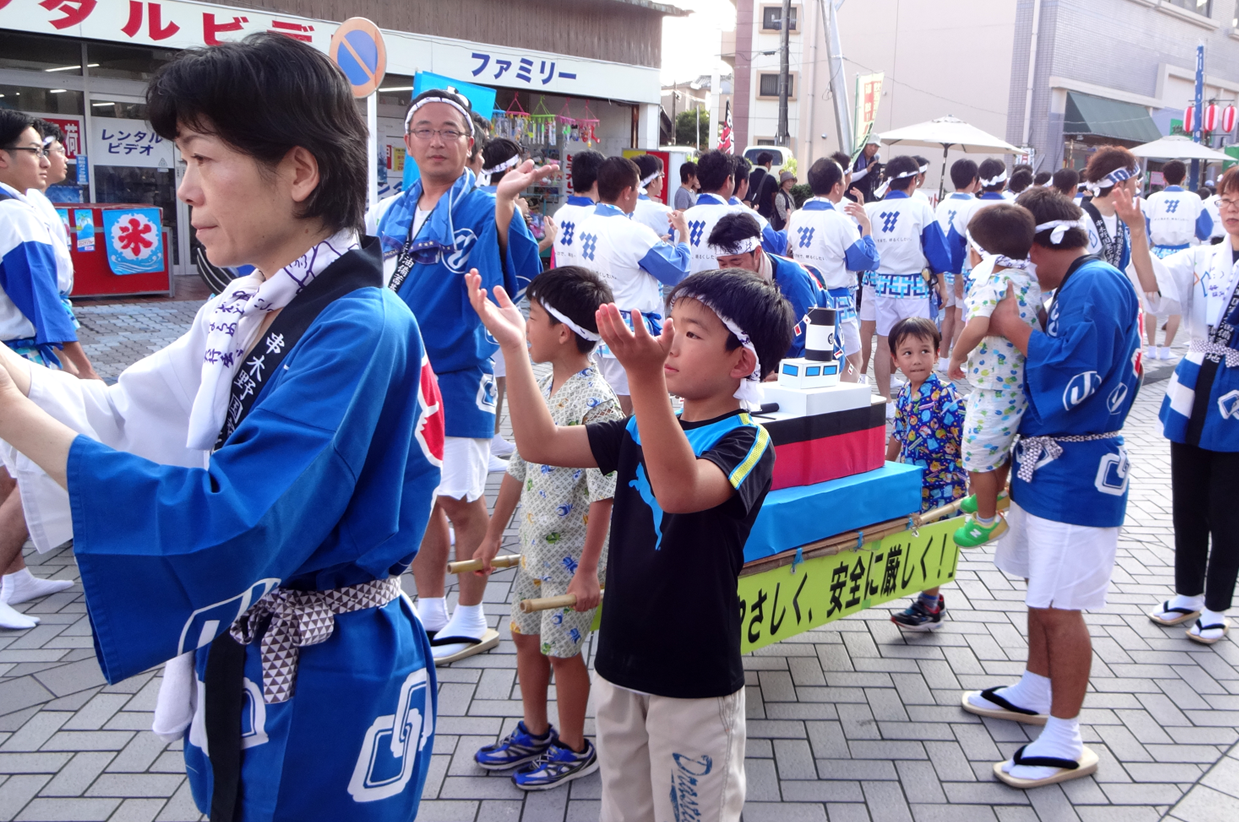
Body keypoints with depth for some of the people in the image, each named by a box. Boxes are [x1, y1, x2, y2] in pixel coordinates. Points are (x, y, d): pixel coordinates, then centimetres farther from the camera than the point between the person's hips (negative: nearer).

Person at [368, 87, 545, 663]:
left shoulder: (484, 208, -8)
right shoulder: (386, 214, 8)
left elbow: (515, 275, -26)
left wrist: (504, 201, -38)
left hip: (456, 374, -6)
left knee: (460, 502, 3)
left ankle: (470, 621, 21)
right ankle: (430, 613, 31)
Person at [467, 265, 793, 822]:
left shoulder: (746, 441, -16)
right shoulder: (644, 428, 5)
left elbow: (679, 489, -37)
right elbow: (542, 445, 0)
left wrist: (645, 377, -50)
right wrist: (514, 346, -8)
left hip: (694, 676, -6)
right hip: (619, 661, 6)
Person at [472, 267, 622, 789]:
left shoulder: (595, 403, -23)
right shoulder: (542, 389, 4)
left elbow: (604, 495, -23)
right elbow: (520, 467, 13)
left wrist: (587, 569, -22)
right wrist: (493, 535, 17)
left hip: (570, 555, -8)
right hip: (534, 548, 8)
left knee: (563, 649, 6)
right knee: (526, 638, 19)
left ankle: (573, 750, 27)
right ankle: (534, 734, 39)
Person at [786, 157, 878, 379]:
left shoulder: (796, 217, 1)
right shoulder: (841, 221, -16)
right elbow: (866, 261, -13)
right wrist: (866, 226, -2)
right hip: (836, 303, -6)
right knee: (852, 363, 4)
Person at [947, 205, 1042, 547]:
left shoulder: (990, 285, -25)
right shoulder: (1029, 279, 1)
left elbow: (977, 328, -41)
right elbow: (1041, 322, 12)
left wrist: (956, 358, -24)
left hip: (992, 390, -9)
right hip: (1023, 382, 9)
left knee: (978, 456, 8)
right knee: (1001, 444, 30)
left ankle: (987, 520, 24)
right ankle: (993, 495, 52)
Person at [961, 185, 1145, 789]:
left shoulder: (1095, 284, -18)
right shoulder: (1077, 287, 13)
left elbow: (1071, 373, -25)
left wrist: (1016, 331, -14)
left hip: (1075, 473, -10)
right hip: (1048, 462, 10)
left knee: (1060, 605, -3)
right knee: (1041, 591, 21)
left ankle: (1065, 743, 8)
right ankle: (1034, 695, 39)